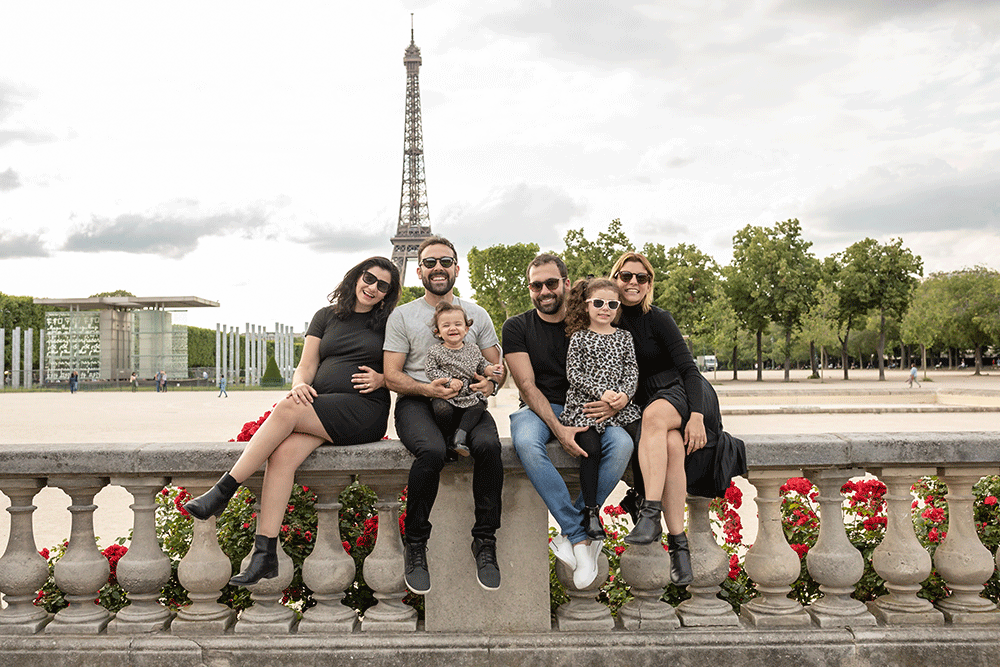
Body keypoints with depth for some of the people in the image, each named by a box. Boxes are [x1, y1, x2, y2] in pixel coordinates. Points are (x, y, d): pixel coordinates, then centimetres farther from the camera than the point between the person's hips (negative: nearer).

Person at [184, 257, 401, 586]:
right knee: (283, 454, -28)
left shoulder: (389, 324, 12)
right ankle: (265, 553, -28)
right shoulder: (326, 316, 19)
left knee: (287, 408, -28)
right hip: (319, 409, 3)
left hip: (365, 411, -3)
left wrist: (381, 379, -6)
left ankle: (223, 491, -21)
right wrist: (300, 384, -9)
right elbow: (306, 368, 13)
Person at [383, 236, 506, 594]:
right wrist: (426, 388, -17)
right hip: (416, 402, -2)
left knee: (488, 445, -33)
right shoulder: (402, 316, 10)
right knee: (432, 451, -36)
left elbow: (497, 367, 18)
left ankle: (485, 541, -18)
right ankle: (415, 544, -17)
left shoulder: (477, 314, 19)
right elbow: (392, 375, 3)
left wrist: (491, 382, -8)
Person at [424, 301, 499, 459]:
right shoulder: (435, 351, 2)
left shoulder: (473, 350, 12)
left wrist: (489, 369, -2)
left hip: (470, 395, 3)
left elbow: (481, 364, 21)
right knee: (443, 410, -32)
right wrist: (449, 380, -15)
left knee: (478, 407, -26)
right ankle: (448, 438, -11)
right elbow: (430, 370, -3)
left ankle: (460, 435, -30)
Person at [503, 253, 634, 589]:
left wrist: (615, 402, -19)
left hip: (585, 410, 2)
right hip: (538, 409, -1)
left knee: (622, 444, -30)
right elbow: (527, 385, -7)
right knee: (526, 443, -37)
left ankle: (572, 534, -21)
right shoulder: (517, 328, 2)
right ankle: (582, 538, -30)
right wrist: (558, 429, -22)